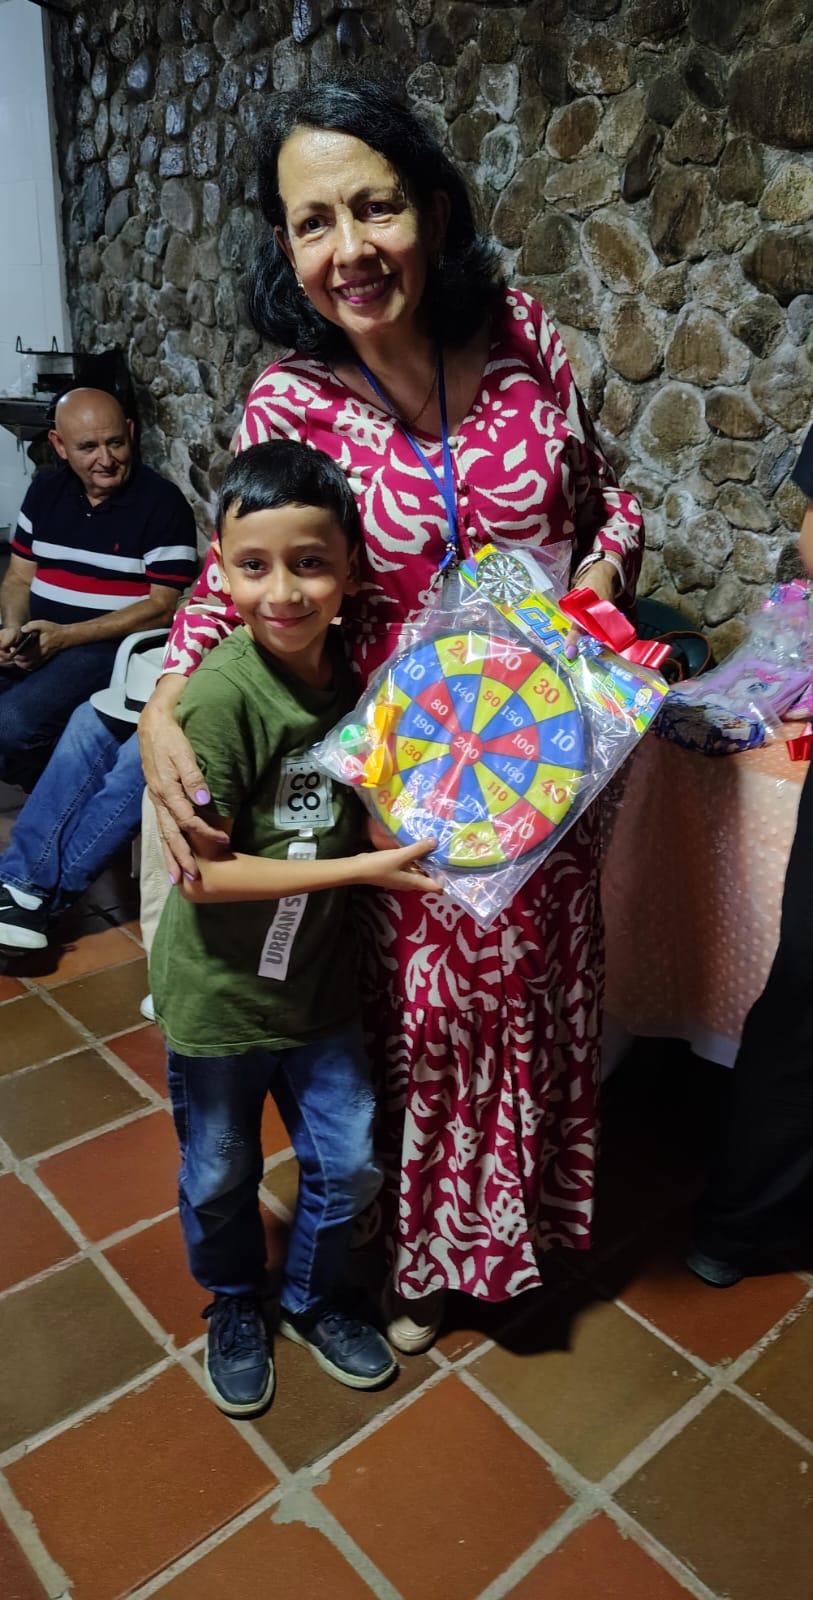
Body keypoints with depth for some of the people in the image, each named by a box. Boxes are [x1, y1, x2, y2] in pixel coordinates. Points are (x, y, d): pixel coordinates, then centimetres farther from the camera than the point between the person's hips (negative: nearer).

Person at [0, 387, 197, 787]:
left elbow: (162, 606, -12)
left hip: (109, 645, -6)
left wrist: (65, 635, -18)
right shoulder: (45, 490, 11)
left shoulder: (163, 503, -8)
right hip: (34, 637, 6)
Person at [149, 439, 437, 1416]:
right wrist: (359, 869, -25)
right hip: (219, 994, -4)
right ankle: (234, 1308, 50)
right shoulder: (222, 694, -26)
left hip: (320, 981, 5)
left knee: (348, 1164, 18)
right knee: (221, 1176, 19)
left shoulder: (351, 670, -6)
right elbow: (204, 873, -24)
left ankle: (311, 1300, 48)